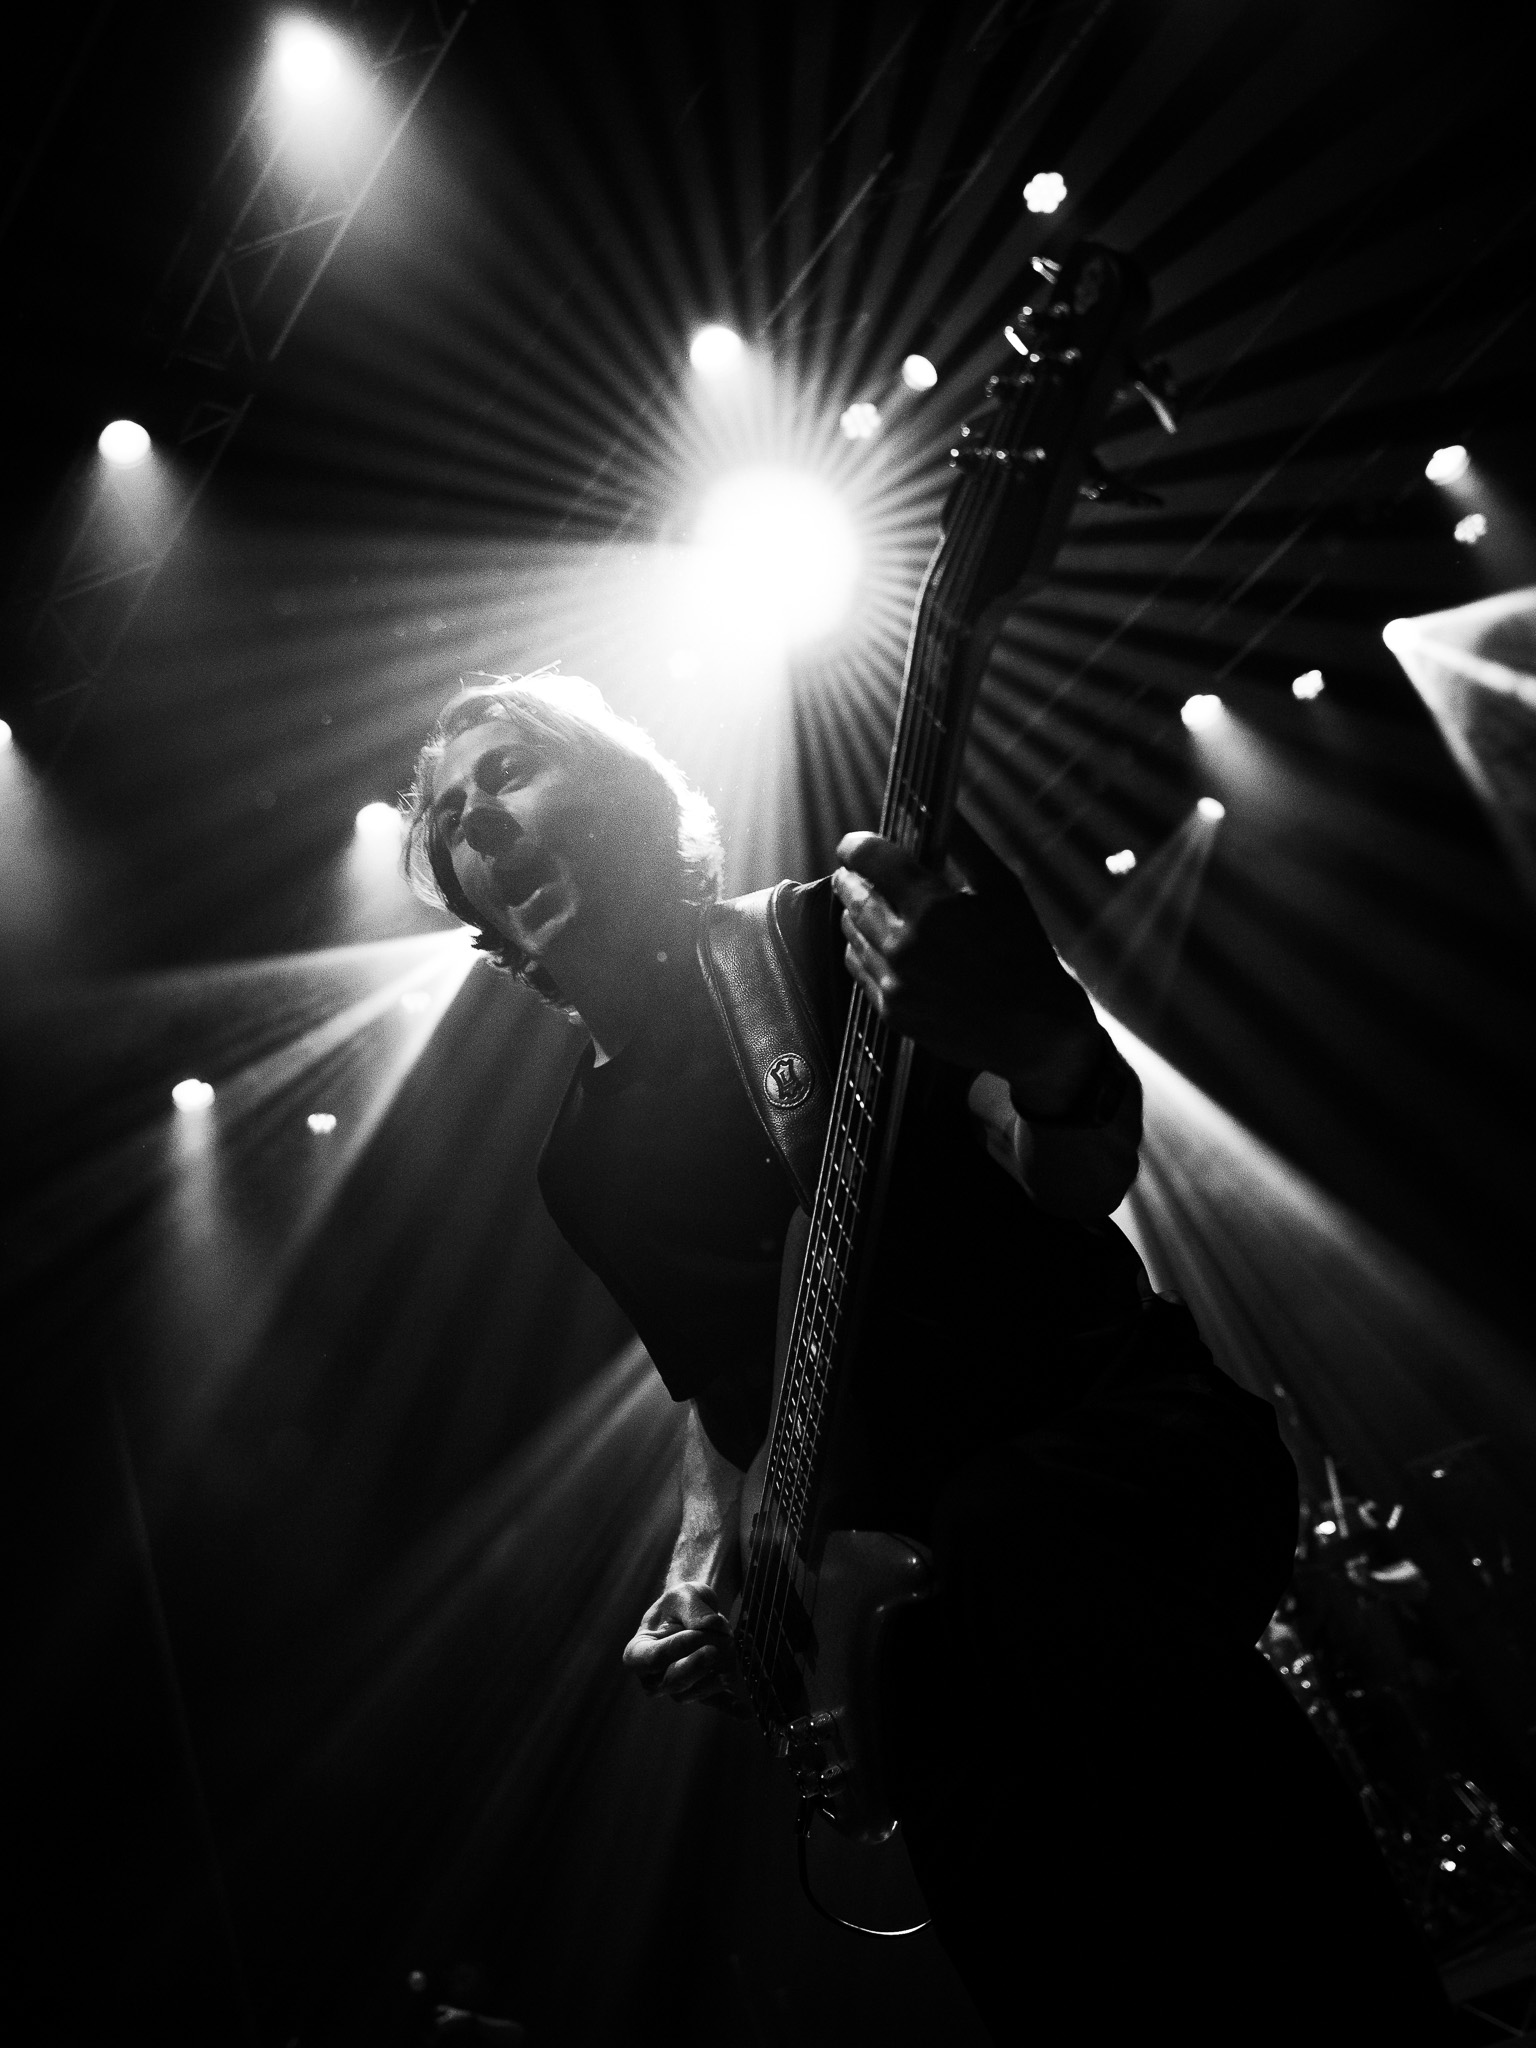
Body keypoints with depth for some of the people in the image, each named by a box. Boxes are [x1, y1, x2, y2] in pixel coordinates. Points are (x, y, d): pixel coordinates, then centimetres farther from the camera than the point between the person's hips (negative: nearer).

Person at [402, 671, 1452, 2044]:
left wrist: (1041, 1041, -29)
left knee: (1015, 1552, -36)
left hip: (1117, 1420, -4)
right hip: (909, 1565, 4)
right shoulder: (587, 1163, 15)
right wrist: (703, 1571, 7)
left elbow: (1086, 1179, -6)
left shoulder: (827, 937, 0)